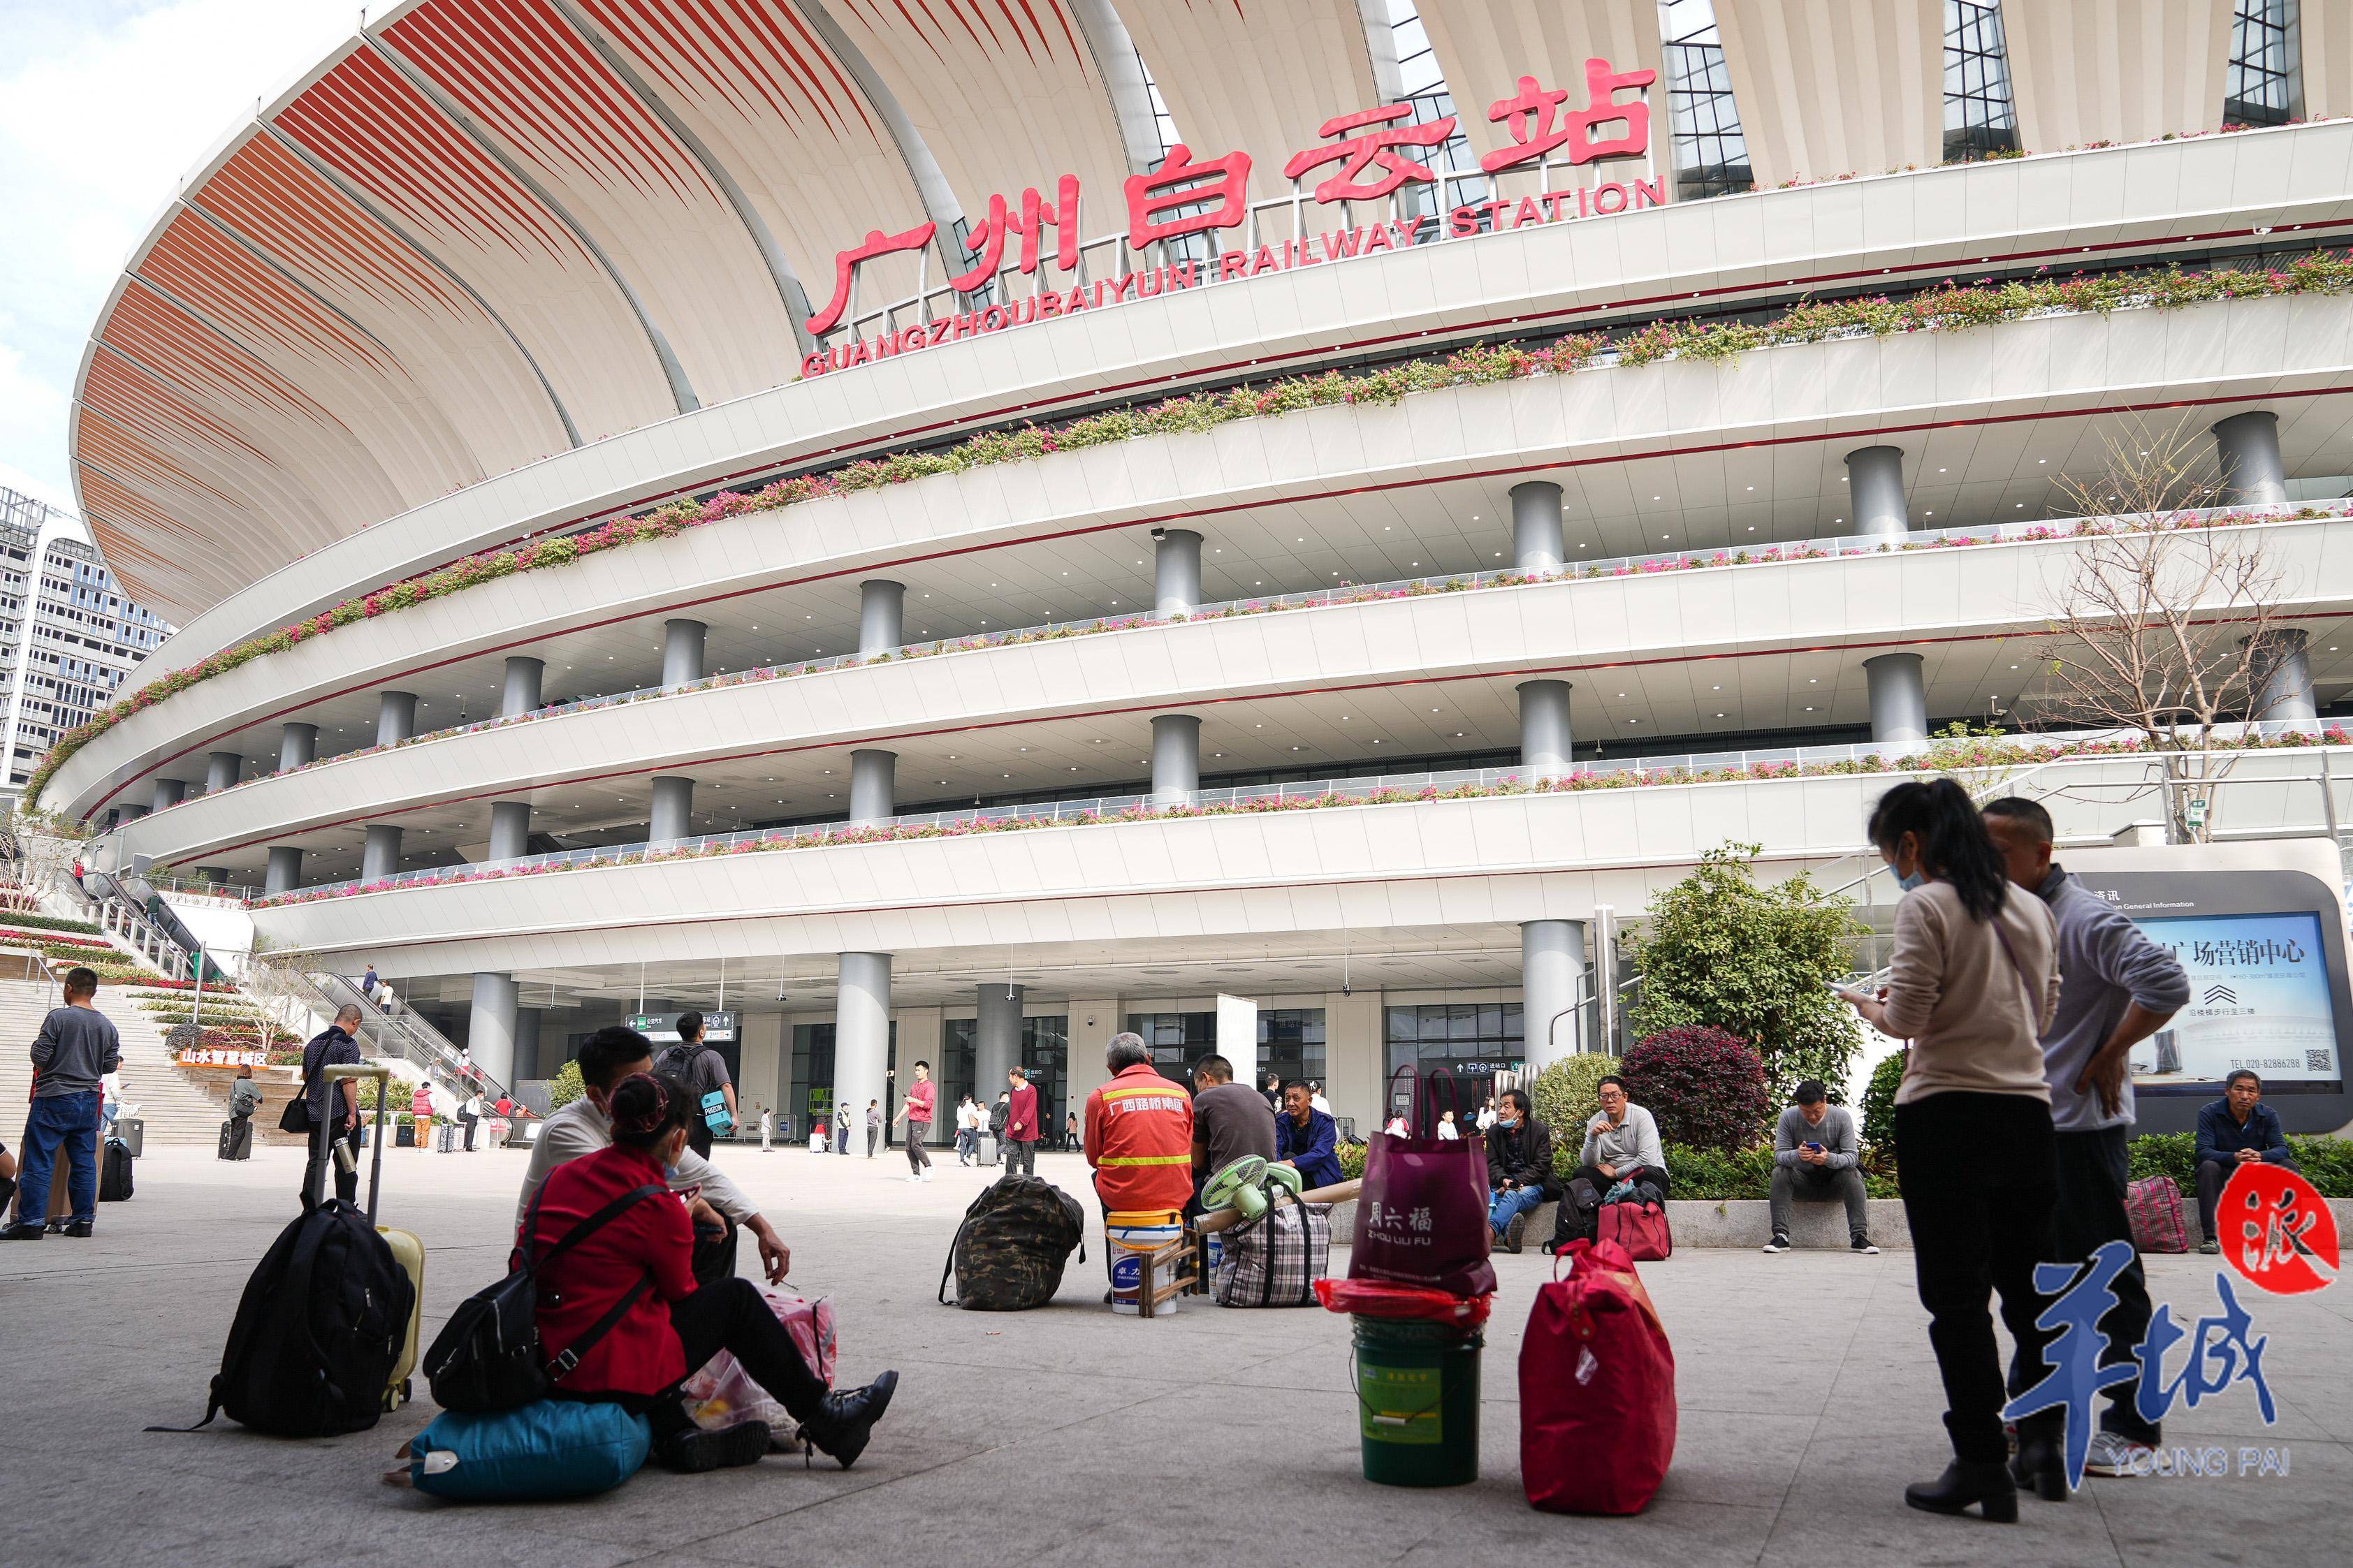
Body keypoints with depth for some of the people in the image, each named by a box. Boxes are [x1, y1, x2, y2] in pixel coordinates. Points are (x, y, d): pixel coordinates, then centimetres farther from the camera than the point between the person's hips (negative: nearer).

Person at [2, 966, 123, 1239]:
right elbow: (110, 1067, 9)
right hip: (88, 1102, 5)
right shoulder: (107, 1026, 6)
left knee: (38, 1163, 0)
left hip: (54, 1099, -5)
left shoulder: (58, 1017, -10)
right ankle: (83, 1220, 11)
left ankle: (31, 1222, -2)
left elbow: (40, 1058, -12)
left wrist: (36, 1044, 10)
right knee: (84, 1163, 9)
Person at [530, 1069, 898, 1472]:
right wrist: (681, 1221, 18)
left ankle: (675, 1434, 14)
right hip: (615, 1374, -7)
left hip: (545, 1366, 7)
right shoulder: (659, 1207, -14)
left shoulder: (559, 1177, 6)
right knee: (737, 1298, 8)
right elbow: (680, 1291, -1)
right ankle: (822, 1416, 20)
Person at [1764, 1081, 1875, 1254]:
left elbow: (1852, 1155, -17)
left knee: (1852, 1174, -30)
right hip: (1801, 1180, 0)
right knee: (1780, 1173, -28)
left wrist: (1830, 1159, -39)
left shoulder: (1841, 1117, -11)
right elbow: (1779, 1155, -16)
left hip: (1833, 1181, 0)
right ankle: (1780, 1236, -31)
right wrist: (1797, 1155, -40)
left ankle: (1859, 1236, -29)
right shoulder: (1788, 1117, -12)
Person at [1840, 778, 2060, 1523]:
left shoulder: (1926, 908, -9)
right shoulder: (2033, 910, 11)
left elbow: (1908, 1017, -13)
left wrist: (1873, 1011, 7)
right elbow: (2045, 1012, 18)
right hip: (2027, 1110, 6)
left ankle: (1982, 1463, 2)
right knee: (2029, 1286, 18)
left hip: (1946, 1114, -6)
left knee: (1956, 1294, 0)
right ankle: (2044, 1440, 29)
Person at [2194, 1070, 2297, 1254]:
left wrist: (2260, 1156, -36)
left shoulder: (2268, 1115, -1)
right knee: (2208, 1166, -34)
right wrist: (2234, 1158, -40)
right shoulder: (2209, 1113, -12)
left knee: (2288, 1165, -20)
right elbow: (2203, 1152, -21)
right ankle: (2210, 1237, -38)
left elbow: (2281, 1149, -13)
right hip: (2223, 1177, -3)